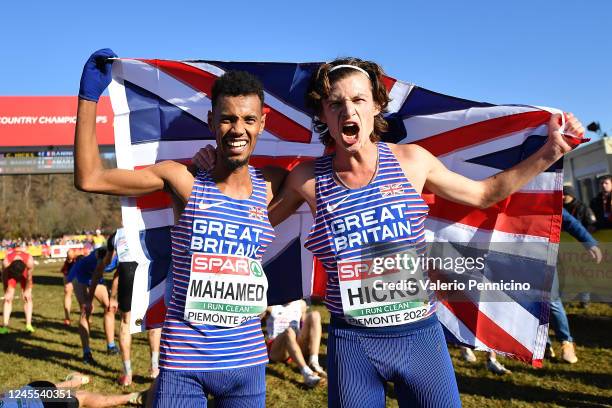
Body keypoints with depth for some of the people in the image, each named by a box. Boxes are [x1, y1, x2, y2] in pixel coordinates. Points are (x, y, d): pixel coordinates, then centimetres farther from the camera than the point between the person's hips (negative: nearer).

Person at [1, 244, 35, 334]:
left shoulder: (29, 260, -40)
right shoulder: (6, 262, -38)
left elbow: (29, 278, -22)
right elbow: (4, 278, -19)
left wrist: (27, 291, -9)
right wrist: (6, 292, -9)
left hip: (25, 273, 0)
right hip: (10, 273, 0)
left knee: (27, 297, -11)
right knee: (8, 298, -8)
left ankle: (28, 325, -12)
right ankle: (5, 326, -3)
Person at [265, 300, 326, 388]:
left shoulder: (301, 304, 12)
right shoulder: (271, 306, 0)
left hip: (297, 346, 4)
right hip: (276, 350, -4)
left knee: (315, 315, -14)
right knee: (289, 332, -37)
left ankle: (314, 362, -29)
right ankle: (306, 373, -52)